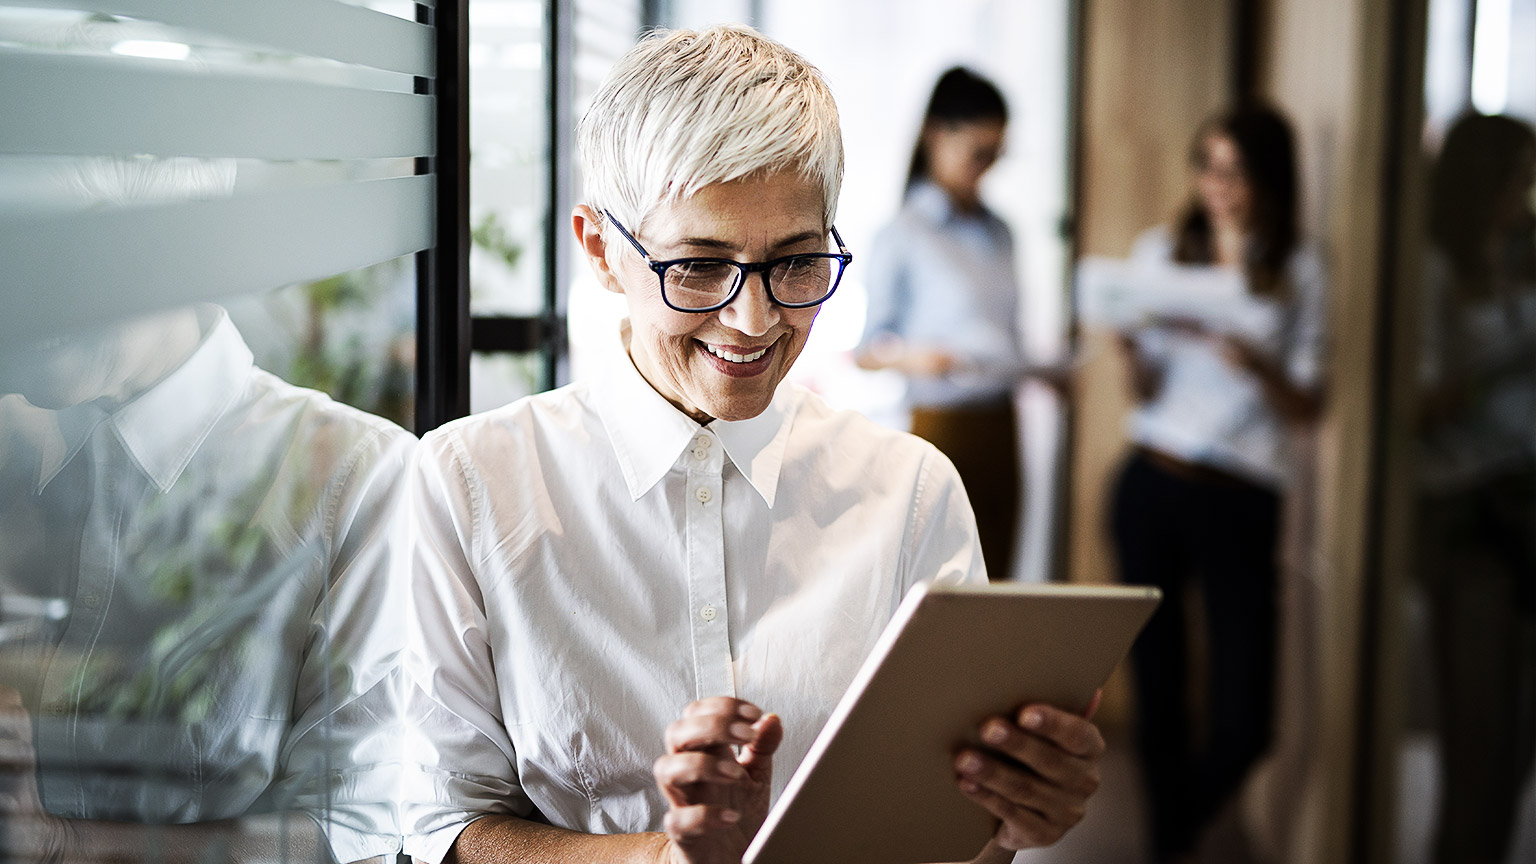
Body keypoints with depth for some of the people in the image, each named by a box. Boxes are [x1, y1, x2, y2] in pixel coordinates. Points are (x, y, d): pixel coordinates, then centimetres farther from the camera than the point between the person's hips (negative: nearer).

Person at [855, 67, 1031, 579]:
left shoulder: (997, 233, 14)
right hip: (939, 427, -6)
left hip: (998, 426, 6)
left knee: (992, 583, 6)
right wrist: (912, 357, -22)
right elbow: (868, 347, -3)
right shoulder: (904, 234, -3)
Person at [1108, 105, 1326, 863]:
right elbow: (1145, 392, 9)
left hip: (1240, 501, -1)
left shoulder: (1299, 272, 4)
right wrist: (1131, 349, -12)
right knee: (1157, 691, 6)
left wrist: (1258, 368, -17)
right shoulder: (1159, 251, 10)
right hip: (1151, 487, 2)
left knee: (1241, 726, -5)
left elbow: (1308, 407, 2)